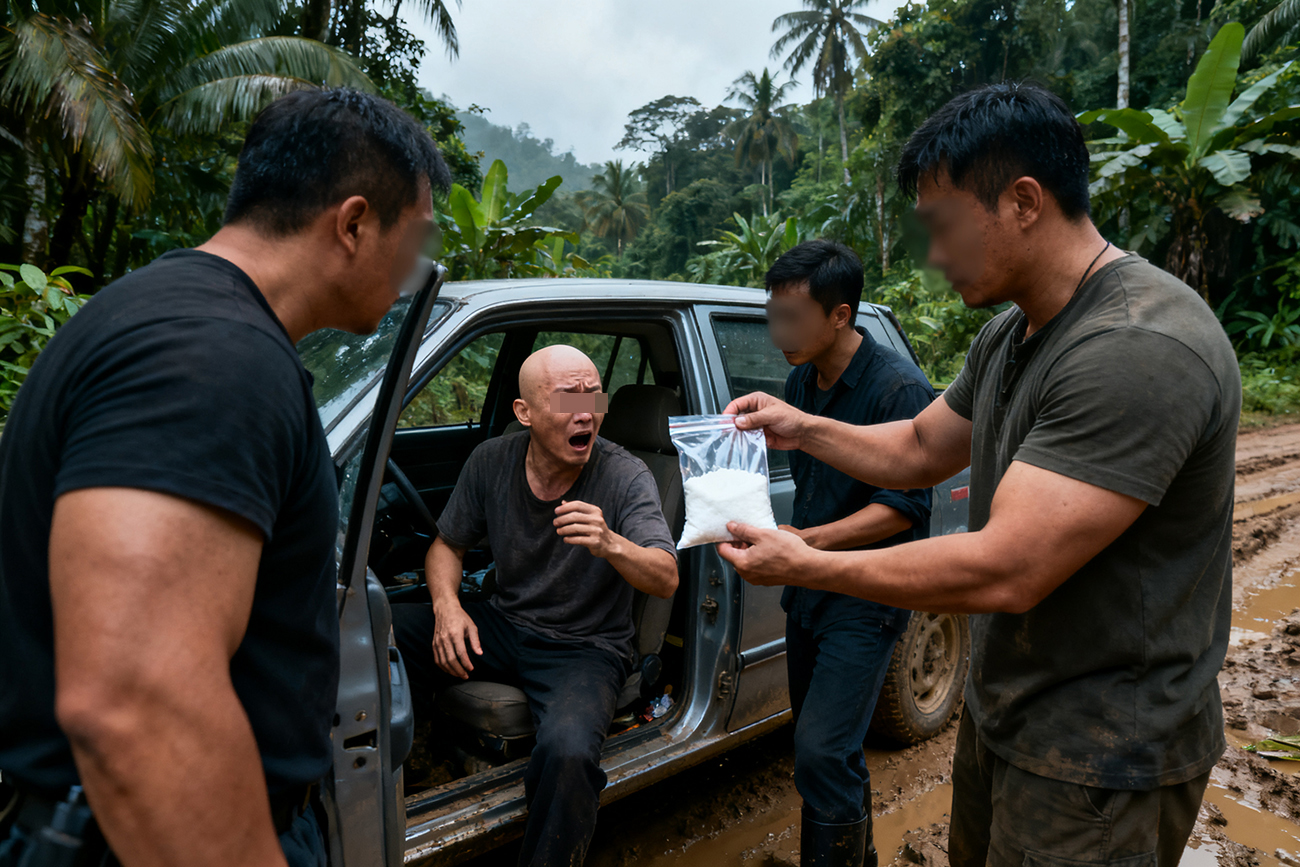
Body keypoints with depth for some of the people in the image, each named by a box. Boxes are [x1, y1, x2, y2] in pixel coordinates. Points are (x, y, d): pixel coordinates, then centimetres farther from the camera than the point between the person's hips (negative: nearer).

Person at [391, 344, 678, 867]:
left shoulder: (625, 477, -15)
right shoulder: (492, 461, -4)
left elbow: (666, 580, -22)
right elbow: (447, 545, 8)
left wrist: (612, 545, -43)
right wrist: (447, 604, -13)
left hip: (586, 648, -4)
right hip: (502, 626, 4)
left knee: (568, 750, -35)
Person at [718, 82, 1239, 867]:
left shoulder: (1141, 350, -29)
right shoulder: (1008, 336, 3)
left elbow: (1005, 572, -32)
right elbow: (919, 451, 17)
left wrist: (806, 565, -23)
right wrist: (803, 429, 4)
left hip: (1101, 762, -8)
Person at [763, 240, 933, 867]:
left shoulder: (898, 387, -17)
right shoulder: (800, 381, 6)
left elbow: (904, 507, -19)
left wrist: (808, 540, -26)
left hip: (866, 600, -8)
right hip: (808, 590, 8)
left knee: (821, 752, -12)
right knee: (829, 748, 19)